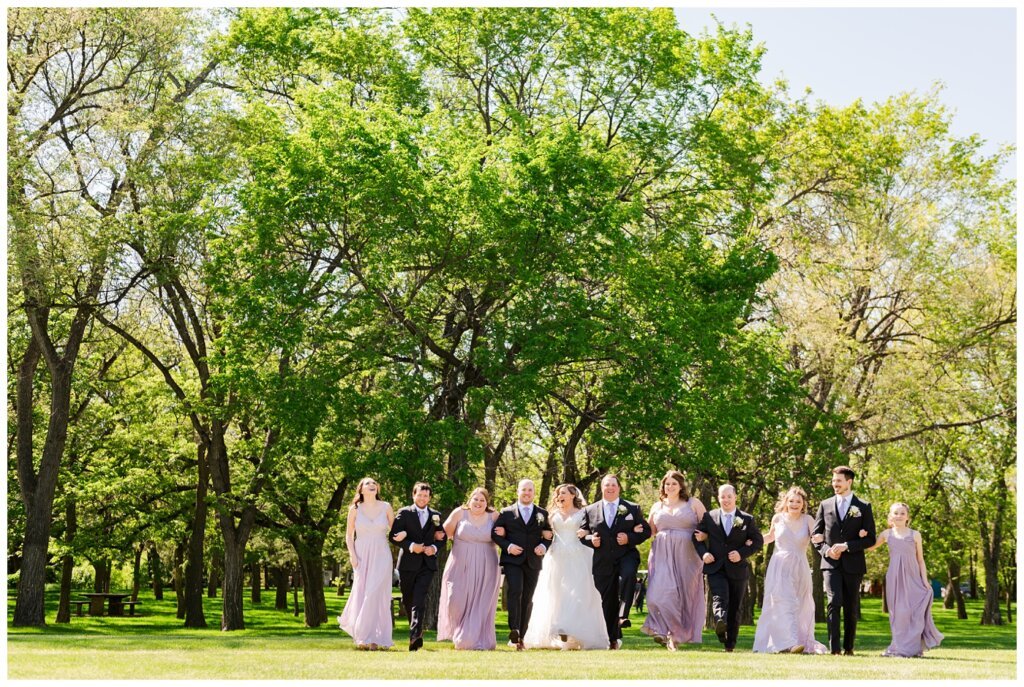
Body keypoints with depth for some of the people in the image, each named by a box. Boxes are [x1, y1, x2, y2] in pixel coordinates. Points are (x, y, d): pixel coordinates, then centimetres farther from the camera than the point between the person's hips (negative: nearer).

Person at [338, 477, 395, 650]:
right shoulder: (355, 509, 4)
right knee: (361, 594, 0)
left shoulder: (386, 507, 4)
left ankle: (375, 638, -3)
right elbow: (349, 535, 8)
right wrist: (352, 555, -3)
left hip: (381, 556, -1)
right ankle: (362, 637, 11)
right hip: (362, 556, 1)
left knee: (377, 595, -8)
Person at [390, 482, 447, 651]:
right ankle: (417, 633, 28)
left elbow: (442, 537, 15)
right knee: (408, 600, 9)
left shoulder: (436, 515, 11)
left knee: (419, 600, -14)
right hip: (408, 563, 0)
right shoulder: (404, 513, 2)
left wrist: (434, 548, -6)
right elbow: (394, 536, -5)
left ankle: (414, 636, -21)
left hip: (427, 563, 0)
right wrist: (411, 546, -17)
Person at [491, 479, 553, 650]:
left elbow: (549, 535, 13)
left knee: (527, 599, 5)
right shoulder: (506, 513, 7)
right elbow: (495, 533, 4)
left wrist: (544, 546, -8)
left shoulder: (542, 514, 12)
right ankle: (513, 632, -27)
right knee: (515, 591, -22)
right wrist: (508, 546, -11)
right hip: (513, 560, -3)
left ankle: (521, 637, 13)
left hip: (533, 561, 3)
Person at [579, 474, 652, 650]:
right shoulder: (590, 511, 10)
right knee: (607, 601, 4)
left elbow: (646, 531, 5)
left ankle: (623, 615, -28)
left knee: (628, 575, -36)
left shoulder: (632, 508, 7)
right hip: (603, 561, 2)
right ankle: (613, 638, 17)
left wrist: (629, 538, -12)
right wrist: (590, 540, -10)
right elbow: (582, 534, 12)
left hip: (626, 556, -2)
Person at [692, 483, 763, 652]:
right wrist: (703, 553, -8)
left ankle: (731, 642, 18)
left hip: (737, 569, 1)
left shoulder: (747, 519, 3)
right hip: (716, 567, -1)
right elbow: (696, 537, 11)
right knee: (720, 597, -26)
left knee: (734, 607, 8)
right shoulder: (709, 517, 4)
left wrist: (742, 553, -12)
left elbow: (758, 541, 3)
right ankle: (720, 621, -49)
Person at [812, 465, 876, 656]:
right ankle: (834, 647, -15)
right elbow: (816, 535, 12)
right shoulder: (825, 505, 10)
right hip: (831, 563, 0)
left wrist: (846, 546, -12)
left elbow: (870, 539, 0)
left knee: (851, 608, 5)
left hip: (853, 564, 0)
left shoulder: (863, 507, 4)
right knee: (834, 602, -14)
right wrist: (826, 550, -6)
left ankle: (848, 647, 15)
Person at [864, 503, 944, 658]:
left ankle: (913, 647, 5)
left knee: (914, 611, -4)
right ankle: (899, 647, 5)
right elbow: (869, 548, 15)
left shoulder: (915, 535, 6)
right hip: (894, 579, 1)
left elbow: (920, 560, 9)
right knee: (897, 612, 0)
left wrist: (925, 581, 2)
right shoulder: (887, 534, 8)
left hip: (912, 578, -1)